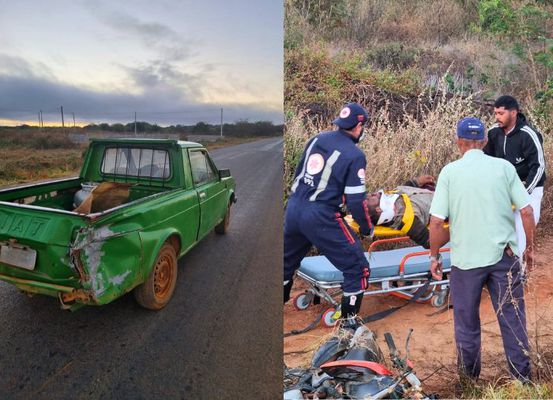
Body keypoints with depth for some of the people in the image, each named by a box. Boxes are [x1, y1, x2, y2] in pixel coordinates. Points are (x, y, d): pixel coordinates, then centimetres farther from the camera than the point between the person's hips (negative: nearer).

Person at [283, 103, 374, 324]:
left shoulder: (317, 139, 10)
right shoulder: (354, 155, -8)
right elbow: (355, 200, -10)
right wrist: (367, 229, 5)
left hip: (293, 209, 7)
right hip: (320, 218, -7)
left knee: (288, 261, 28)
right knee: (358, 268, 7)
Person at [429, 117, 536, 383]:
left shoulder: (449, 171, -6)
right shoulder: (504, 167, -1)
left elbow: (437, 222, -10)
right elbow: (526, 211, -3)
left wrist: (434, 256, 3)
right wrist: (530, 247, 12)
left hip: (466, 258, -1)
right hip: (504, 255, 1)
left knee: (467, 320, 16)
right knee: (512, 318, 15)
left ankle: (469, 373, 33)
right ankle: (522, 376, 27)